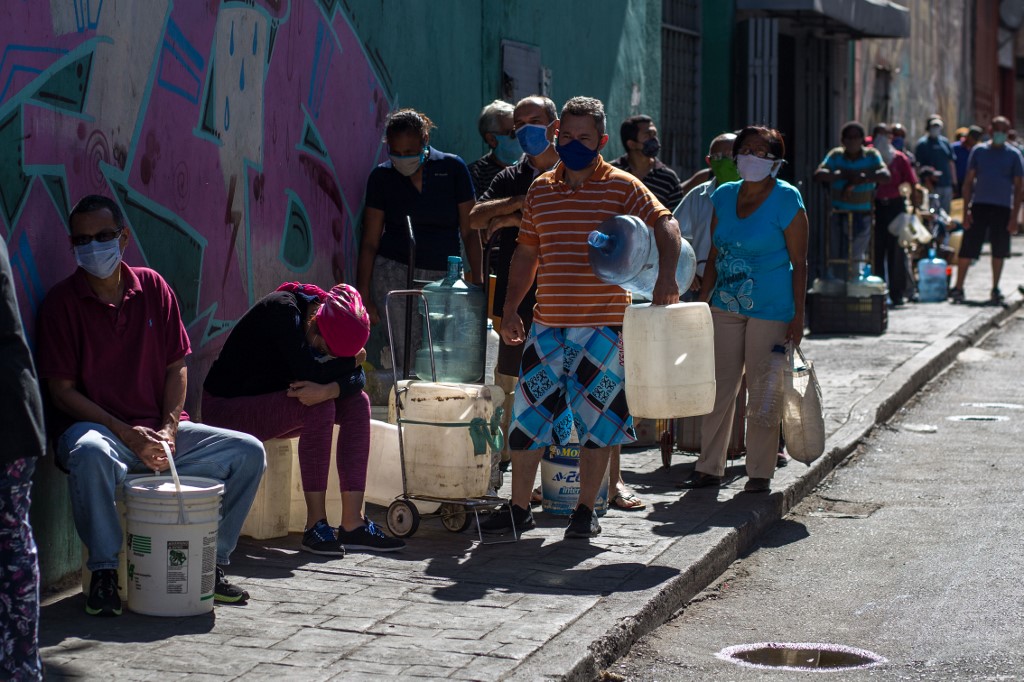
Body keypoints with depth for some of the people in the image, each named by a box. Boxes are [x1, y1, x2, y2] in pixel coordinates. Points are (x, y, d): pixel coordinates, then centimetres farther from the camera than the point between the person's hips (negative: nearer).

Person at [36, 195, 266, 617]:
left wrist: (168, 429, -8)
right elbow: (62, 391, -8)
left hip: (158, 429, 5)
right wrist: (127, 434, -18)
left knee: (248, 452, -11)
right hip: (95, 426, -4)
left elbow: (176, 367, 9)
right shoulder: (62, 302, -4)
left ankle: (211, 563, -1)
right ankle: (104, 573, -25)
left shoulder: (152, 288, 7)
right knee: (90, 452, -41)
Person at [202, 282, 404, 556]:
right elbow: (307, 373, -33)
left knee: (357, 403, -8)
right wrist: (350, 361, -16)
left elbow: (357, 379, -11)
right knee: (320, 408, -29)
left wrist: (327, 390, -33)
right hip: (225, 407, -8)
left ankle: (352, 523, -13)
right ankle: (315, 524, -24)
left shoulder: (331, 324, -2)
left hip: (272, 407, 8)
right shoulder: (283, 310, -24)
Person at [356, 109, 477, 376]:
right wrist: (363, 295, 1)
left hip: (443, 277, 1)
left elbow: (469, 231, 4)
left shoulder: (452, 169, 1)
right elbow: (370, 241, 5)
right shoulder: (382, 176, 3)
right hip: (395, 273, -1)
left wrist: (478, 283, 0)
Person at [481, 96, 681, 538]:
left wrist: (666, 276, -27)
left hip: (603, 323, -4)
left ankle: (586, 511, 15)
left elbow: (665, 224, -10)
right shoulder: (540, 190, 11)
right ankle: (518, 508, 14)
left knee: (596, 419, 4)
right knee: (527, 415, 3)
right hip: (548, 322, 4)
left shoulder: (622, 187, -2)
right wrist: (510, 310, 13)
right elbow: (526, 253, 18)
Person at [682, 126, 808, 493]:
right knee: (719, 386, 6)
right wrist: (701, 303, 9)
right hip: (726, 304, 5)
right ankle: (709, 467, 14)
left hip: (771, 309, -5)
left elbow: (799, 263, -7)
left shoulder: (786, 199, -8)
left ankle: (760, 472, 11)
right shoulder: (724, 196, 7)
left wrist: (798, 317, -11)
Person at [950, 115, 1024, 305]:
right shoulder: (979, 151, 5)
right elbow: (968, 182, 7)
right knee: (967, 249, -4)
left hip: (1003, 209, 0)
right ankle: (958, 288, 5)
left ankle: (995, 290, 18)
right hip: (979, 205, 0)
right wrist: (966, 210, -2)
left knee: (999, 252, 6)